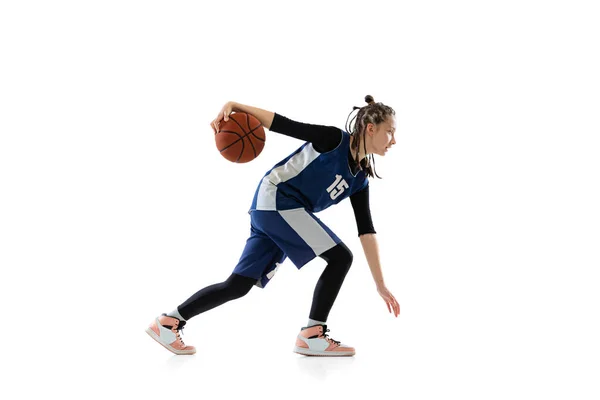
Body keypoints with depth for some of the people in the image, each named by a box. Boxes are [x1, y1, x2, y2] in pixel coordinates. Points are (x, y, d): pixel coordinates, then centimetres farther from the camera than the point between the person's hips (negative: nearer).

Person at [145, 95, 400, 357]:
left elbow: (366, 231, 10)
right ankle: (312, 336, -6)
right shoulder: (334, 139, -9)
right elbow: (282, 124, -11)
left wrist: (380, 284, 8)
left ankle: (168, 322, 15)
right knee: (340, 257, -11)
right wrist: (234, 106, -22)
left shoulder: (360, 178, 11)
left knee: (237, 286, 8)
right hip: (276, 200, -8)